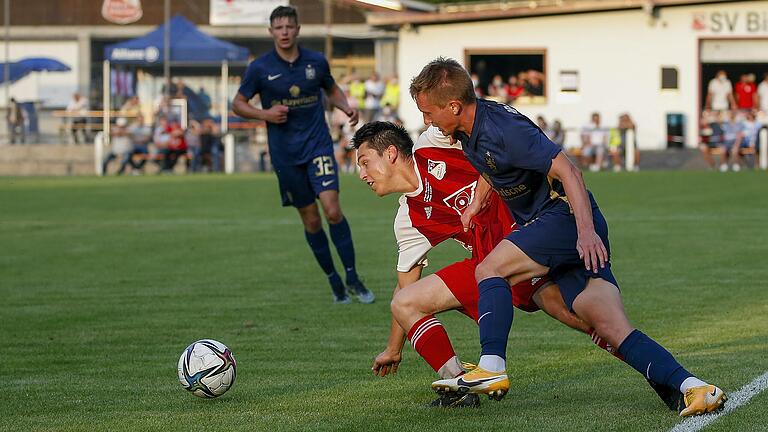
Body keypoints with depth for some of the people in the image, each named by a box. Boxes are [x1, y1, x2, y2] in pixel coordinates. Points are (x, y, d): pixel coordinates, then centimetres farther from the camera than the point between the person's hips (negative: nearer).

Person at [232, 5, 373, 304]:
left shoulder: (316, 62, 0)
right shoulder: (259, 68, -5)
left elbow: (332, 89, 19)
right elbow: (238, 104, 5)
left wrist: (346, 108, -2)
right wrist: (265, 114, -13)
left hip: (318, 145, 0)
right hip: (285, 153, 0)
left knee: (332, 210, -15)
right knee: (311, 220, 4)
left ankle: (352, 278, -5)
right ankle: (334, 281, 19)